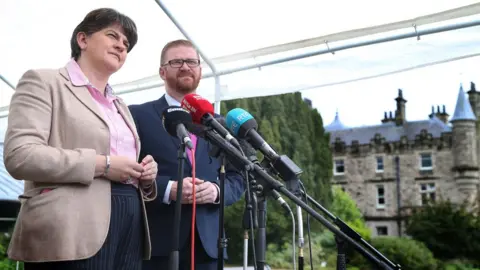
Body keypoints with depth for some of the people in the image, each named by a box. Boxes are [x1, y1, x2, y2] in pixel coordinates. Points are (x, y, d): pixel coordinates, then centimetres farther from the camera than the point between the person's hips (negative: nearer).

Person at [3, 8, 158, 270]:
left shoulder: (119, 105, 25)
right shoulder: (43, 82, 2)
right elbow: (19, 156, -13)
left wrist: (144, 175, 5)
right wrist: (102, 164, -14)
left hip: (130, 230, 7)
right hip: (73, 231, -7)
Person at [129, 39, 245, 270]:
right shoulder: (138, 115, 5)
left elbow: (237, 178, 16)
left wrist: (217, 190, -6)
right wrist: (167, 189, -17)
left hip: (206, 241, 4)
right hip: (155, 242, -3)